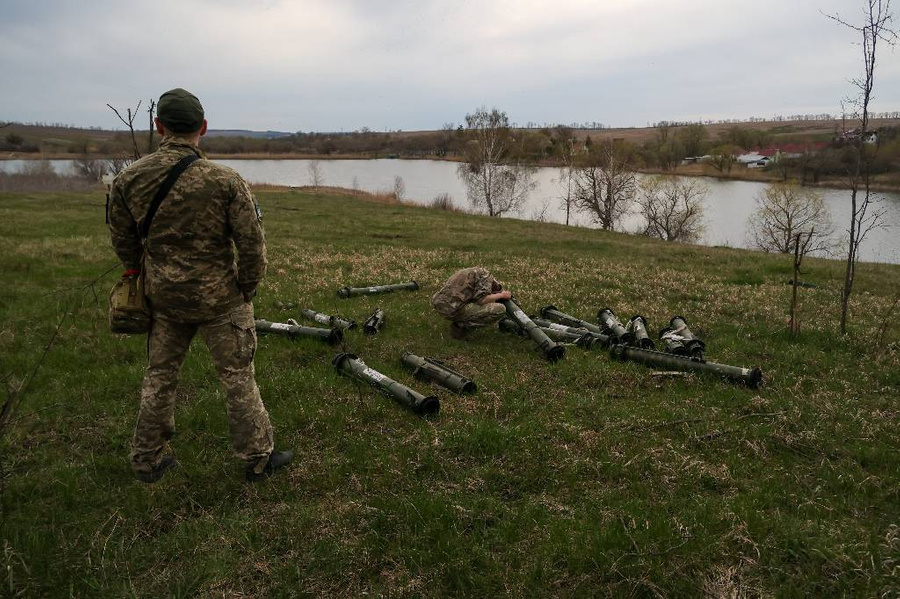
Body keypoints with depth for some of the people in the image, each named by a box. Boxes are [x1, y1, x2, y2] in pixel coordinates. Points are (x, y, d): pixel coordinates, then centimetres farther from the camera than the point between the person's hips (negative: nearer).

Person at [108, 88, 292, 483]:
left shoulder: (127, 179, -4)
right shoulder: (225, 181, -16)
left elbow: (122, 242, 6)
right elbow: (252, 244, -13)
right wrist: (247, 290, 3)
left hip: (162, 298, 4)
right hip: (218, 299, -4)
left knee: (159, 376, 18)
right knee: (238, 378, 9)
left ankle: (147, 461, 31)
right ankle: (258, 458, 21)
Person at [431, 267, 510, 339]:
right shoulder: (485, 275, 1)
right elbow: (482, 300, -12)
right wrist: (501, 295, 3)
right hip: (453, 309, -10)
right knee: (500, 310, -8)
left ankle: (460, 321, 15)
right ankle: (461, 325, -3)